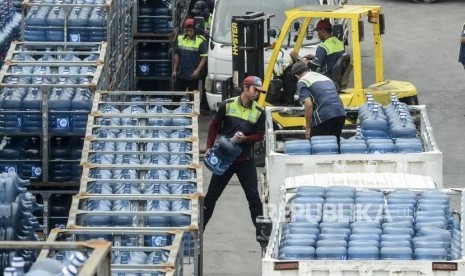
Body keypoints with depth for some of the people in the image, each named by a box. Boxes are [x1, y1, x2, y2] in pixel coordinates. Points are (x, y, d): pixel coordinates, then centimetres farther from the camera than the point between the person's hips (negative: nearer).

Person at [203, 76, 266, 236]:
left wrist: (245, 139, -18)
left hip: (246, 161, 0)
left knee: (253, 197, 0)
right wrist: (209, 148, -1)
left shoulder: (259, 112, -2)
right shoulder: (228, 105, -5)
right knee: (211, 195, 7)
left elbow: (260, 136, 1)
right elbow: (214, 126, 3)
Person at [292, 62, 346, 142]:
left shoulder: (302, 82, 5)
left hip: (324, 117, -7)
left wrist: (308, 127, -2)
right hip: (341, 114, 7)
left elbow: (308, 104, -8)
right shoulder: (324, 77, 28)